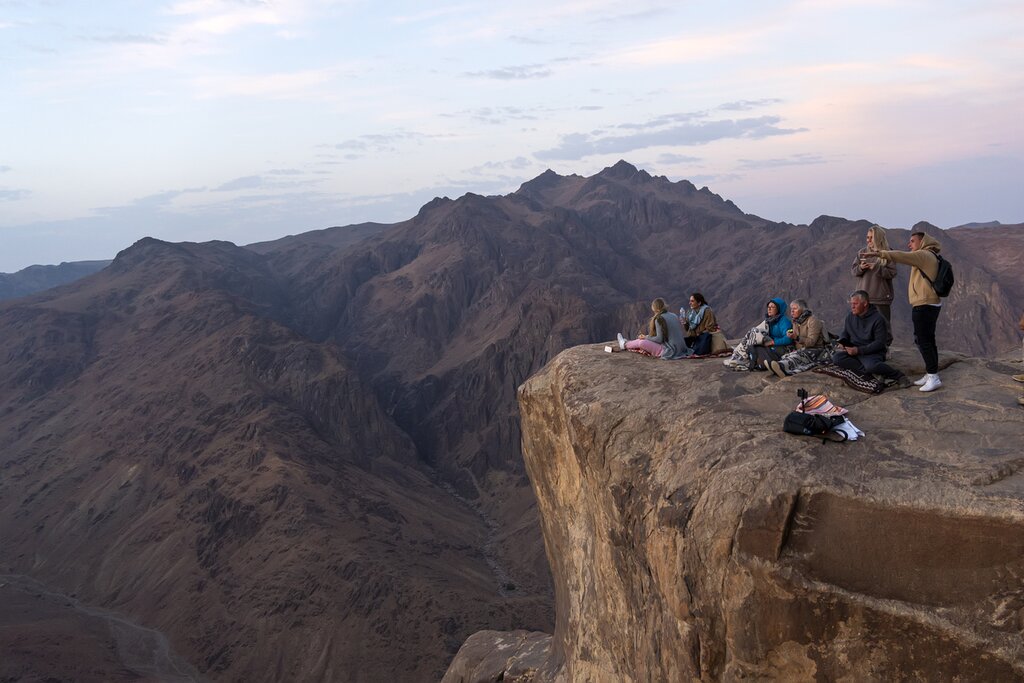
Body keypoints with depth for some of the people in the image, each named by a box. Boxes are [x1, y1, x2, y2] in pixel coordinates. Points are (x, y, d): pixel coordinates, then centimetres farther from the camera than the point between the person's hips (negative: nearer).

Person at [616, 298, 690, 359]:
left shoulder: (659, 319, -14)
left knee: (641, 342, -2)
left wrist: (645, 337, 2)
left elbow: (659, 339, -15)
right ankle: (629, 343, 40)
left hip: (670, 351, -9)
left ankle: (625, 345, 24)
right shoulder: (674, 315, 10)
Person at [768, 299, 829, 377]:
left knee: (798, 356, -39)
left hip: (815, 351, -8)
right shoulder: (795, 321, 17)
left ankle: (781, 366, -71)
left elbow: (811, 342, -17)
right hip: (802, 350, 8)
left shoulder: (813, 320, -8)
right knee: (786, 356, -25)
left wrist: (797, 337, -31)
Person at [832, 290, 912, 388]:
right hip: (853, 351, 5)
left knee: (871, 365, -38)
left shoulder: (878, 319, -11)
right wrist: (842, 343, -1)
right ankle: (871, 372, -24)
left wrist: (859, 350, -23)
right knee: (836, 357, -25)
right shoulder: (850, 316, 7)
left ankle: (899, 376, -13)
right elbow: (845, 333, 23)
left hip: (873, 353, -5)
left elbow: (879, 343, -14)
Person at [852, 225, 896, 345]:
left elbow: (892, 273, -10)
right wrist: (860, 268, -14)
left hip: (881, 296, -4)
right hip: (863, 296, 4)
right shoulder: (862, 253, 9)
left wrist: (875, 267, -19)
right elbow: (854, 271, 7)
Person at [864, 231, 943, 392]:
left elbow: (903, 256, -24)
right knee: (927, 340, 14)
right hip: (929, 304, 11)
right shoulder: (926, 256, 22)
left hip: (925, 305, -11)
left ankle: (933, 377, -10)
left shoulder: (924, 255, -13)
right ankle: (931, 374, 18)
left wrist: (880, 254, -27)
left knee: (923, 340, -10)